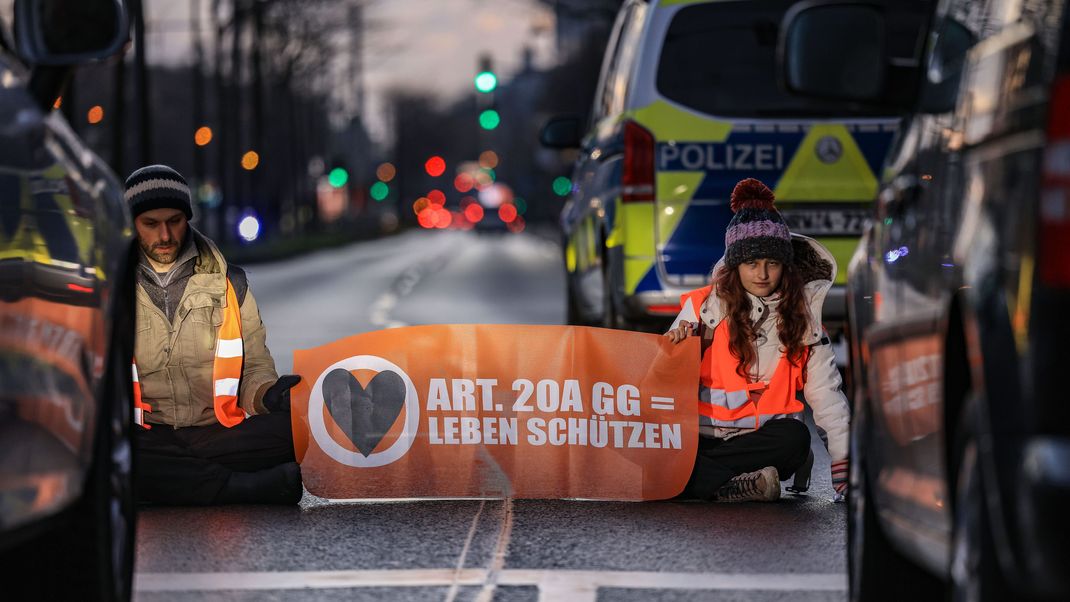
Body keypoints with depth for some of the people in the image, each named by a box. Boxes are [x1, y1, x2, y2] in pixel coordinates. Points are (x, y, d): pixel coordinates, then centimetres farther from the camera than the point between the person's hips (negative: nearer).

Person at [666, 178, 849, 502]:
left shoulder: (802, 315, 7)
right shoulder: (706, 306, 2)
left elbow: (826, 394, 5)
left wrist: (845, 466, -4)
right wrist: (676, 345, -16)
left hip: (765, 436, 2)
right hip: (704, 436, -2)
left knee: (795, 439, -35)